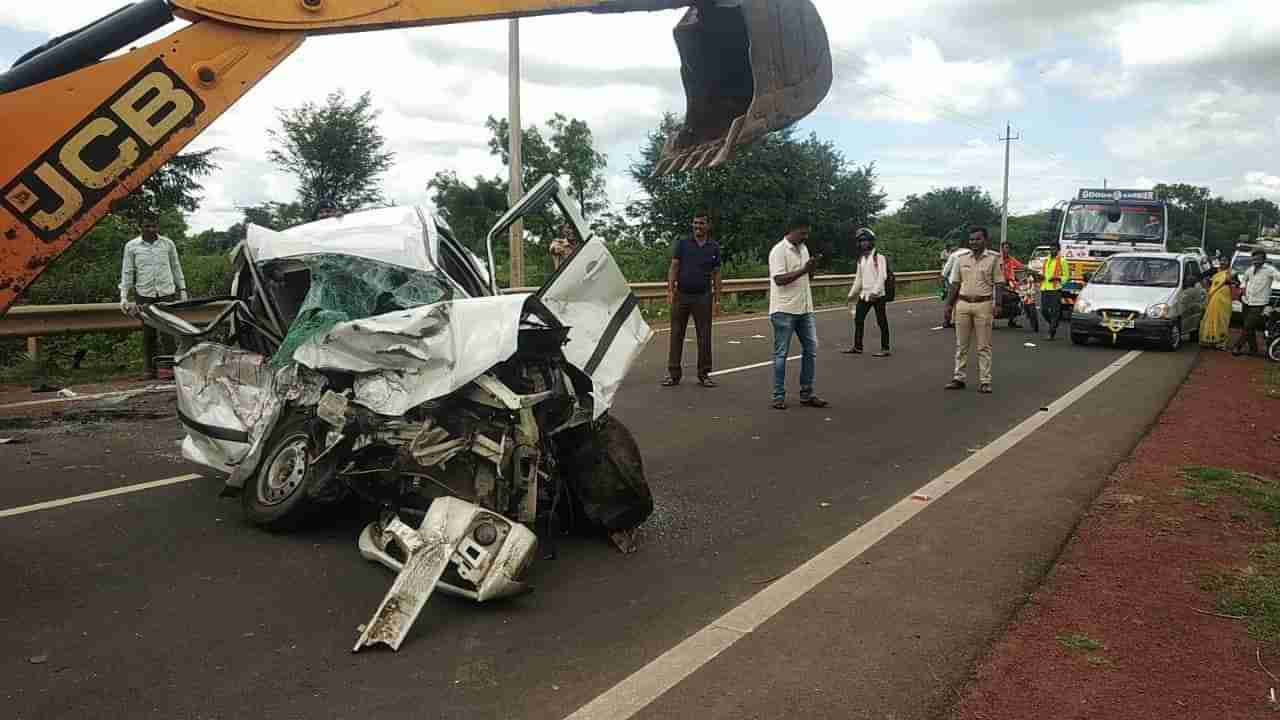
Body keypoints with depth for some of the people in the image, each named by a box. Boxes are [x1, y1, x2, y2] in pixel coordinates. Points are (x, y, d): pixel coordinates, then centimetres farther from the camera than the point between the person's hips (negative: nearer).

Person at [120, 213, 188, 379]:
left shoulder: (168, 244, 5)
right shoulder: (131, 246, 3)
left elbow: (176, 268, 13)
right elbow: (127, 272, 5)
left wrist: (182, 289, 10)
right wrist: (124, 297, -1)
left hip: (167, 293, 0)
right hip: (144, 294, 0)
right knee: (148, 333, 4)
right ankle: (150, 370, 11)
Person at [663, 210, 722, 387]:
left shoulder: (714, 247, 7)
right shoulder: (683, 243, 3)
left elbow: (716, 274, 8)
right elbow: (673, 267, 0)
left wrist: (717, 299, 4)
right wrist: (670, 290, -11)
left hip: (703, 297, 1)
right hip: (681, 295, -1)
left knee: (704, 337, 3)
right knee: (676, 335, 2)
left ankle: (704, 374, 13)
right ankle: (673, 373, 9)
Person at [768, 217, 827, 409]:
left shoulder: (803, 249, 14)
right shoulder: (779, 251, -11)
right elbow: (779, 279, -20)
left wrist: (812, 267, 0)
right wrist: (804, 270, -22)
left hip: (805, 309, 8)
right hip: (784, 310, -8)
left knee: (811, 350, 7)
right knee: (781, 353, 1)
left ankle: (807, 394, 15)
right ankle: (779, 396, 8)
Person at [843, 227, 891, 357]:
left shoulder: (878, 257, -9)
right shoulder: (861, 259, 14)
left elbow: (882, 276, -17)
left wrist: (875, 291, -25)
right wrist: (852, 294, 21)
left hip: (877, 295, -7)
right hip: (864, 294, 7)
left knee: (881, 322, 0)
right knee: (858, 319, 9)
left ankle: (885, 349, 6)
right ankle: (857, 347, 19)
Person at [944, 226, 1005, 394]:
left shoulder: (993, 260, 1)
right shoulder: (962, 260, 10)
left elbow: (999, 284, -1)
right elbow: (955, 284, 12)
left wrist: (998, 305, -11)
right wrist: (949, 305, 7)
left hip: (984, 305, -3)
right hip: (963, 304, 3)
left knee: (984, 346, 1)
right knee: (961, 345, 8)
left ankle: (985, 381, 5)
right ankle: (958, 378, 14)